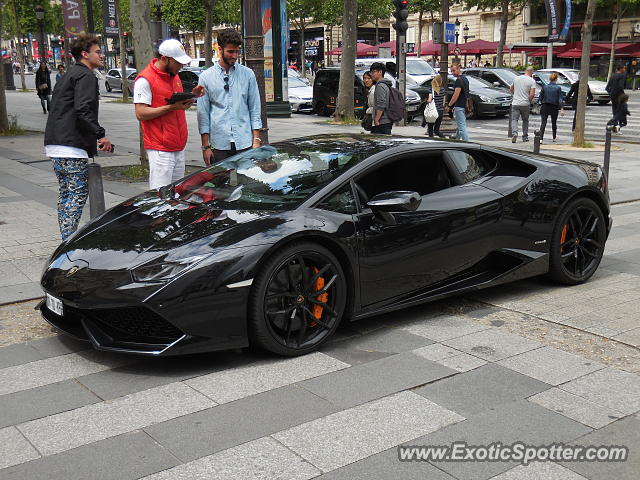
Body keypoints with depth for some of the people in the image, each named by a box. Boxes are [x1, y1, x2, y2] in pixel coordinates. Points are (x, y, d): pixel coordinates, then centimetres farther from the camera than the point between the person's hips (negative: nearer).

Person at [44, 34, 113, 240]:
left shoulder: (69, 75, 25)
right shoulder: (86, 76, -7)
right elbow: (83, 110, -20)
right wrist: (101, 135, -17)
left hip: (55, 144, 10)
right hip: (72, 146, -10)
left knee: (66, 193, 14)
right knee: (77, 194, -8)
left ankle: (66, 239, 19)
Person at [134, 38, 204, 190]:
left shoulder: (174, 76, 16)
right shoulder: (145, 80, -11)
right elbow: (141, 114, -16)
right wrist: (172, 107, -20)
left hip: (179, 147, 8)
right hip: (160, 149, -8)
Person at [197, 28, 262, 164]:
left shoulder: (248, 74, 7)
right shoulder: (206, 77, 4)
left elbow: (255, 109, 8)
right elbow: (203, 114, 4)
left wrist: (256, 139, 1)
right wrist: (206, 146, -1)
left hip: (245, 143, 1)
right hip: (219, 145, -1)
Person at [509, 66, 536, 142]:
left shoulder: (516, 78, 5)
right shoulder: (532, 81, -6)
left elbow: (511, 88, 18)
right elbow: (532, 94, -15)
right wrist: (529, 101, 2)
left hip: (515, 103, 1)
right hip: (525, 104, -1)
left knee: (514, 120, 0)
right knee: (525, 120, 15)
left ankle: (514, 133, -24)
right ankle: (525, 137, 20)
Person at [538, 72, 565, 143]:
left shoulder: (544, 87, -1)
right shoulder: (558, 88, -4)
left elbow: (540, 98, 3)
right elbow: (560, 99, -9)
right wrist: (562, 109, -11)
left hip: (545, 107, 0)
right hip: (554, 107, 0)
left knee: (543, 123, -8)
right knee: (554, 123, 19)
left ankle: (541, 138, -25)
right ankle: (554, 138, 33)